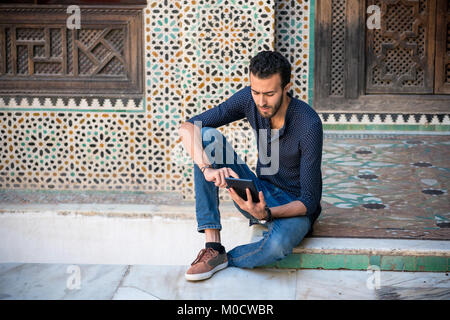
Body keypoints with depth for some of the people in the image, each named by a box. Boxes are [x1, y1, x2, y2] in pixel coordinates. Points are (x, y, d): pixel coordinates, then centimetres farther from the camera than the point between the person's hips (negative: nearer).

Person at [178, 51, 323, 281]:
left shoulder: (309, 124, -25)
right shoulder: (249, 99, -11)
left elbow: (309, 201, -22)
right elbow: (187, 128, -15)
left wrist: (266, 214, -40)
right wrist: (208, 169, -33)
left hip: (294, 209, -5)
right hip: (260, 195, 5)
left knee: (278, 243, -42)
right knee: (208, 136, -16)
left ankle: (226, 260, -7)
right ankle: (213, 247, -20)